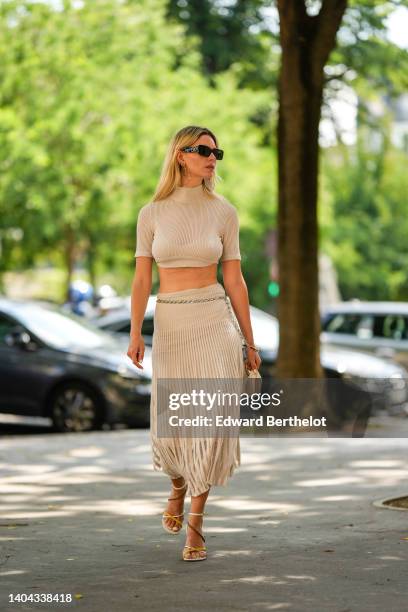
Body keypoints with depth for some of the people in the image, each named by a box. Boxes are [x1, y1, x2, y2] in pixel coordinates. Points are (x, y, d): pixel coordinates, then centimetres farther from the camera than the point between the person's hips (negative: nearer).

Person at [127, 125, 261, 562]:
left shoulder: (223, 211, 2)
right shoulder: (152, 213, 2)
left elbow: (234, 280, 4)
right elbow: (141, 279, 0)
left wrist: (249, 342, 5)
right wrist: (135, 333, -13)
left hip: (215, 321, -1)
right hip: (170, 325, 1)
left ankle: (195, 522, -2)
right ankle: (179, 485, 39)